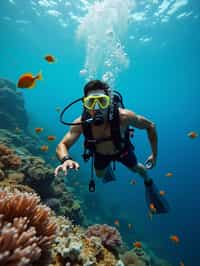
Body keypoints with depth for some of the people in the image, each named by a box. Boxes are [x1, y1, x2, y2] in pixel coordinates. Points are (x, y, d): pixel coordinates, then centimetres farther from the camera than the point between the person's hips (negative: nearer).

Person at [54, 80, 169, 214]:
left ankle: (149, 183, 59)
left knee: (137, 168, 21)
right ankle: (108, 168, 63)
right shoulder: (81, 123, -35)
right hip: (100, 153, 2)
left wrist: (155, 154, -17)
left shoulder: (123, 116, -40)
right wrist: (66, 159, -52)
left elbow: (151, 126, -23)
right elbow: (62, 145, -28)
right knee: (100, 175, 25)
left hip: (122, 150, -1)